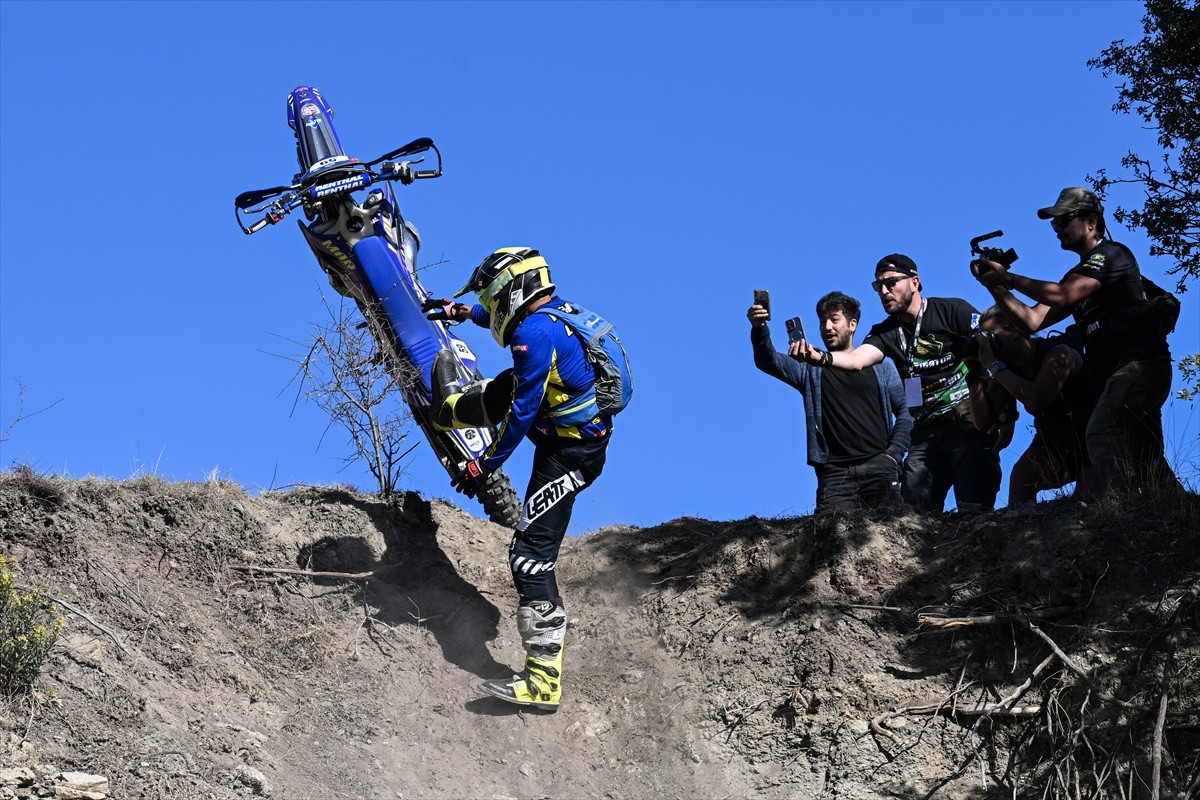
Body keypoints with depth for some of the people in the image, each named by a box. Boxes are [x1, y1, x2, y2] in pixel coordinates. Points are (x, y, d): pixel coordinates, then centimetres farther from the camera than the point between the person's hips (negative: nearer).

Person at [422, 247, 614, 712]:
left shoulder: (534, 333, -24)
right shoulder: (558, 308, 5)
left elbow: (522, 412, -22)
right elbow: (506, 318, 30)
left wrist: (489, 463, -12)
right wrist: (461, 312, 38)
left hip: (567, 455, -10)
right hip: (592, 430, 10)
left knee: (531, 556, -9)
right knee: (502, 389, 28)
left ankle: (543, 681, -11)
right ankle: (451, 407, 65)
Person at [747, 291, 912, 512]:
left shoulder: (880, 367, 15)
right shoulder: (810, 368, 15)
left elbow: (905, 411, 13)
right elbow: (769, 361, -2)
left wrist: (894, 453, -1)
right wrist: (759, 330, -22)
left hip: (878, 467, 0)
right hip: (834, 472, 0)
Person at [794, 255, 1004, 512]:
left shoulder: (952, 311, -1)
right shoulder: (886, 333, 11)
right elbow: (857, 359, -9)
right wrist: (819, 356, -31)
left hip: (970, 423, -5)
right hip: (926, 432, 5)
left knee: (974, 511, -13)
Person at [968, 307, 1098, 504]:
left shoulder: (1057, 353, -21)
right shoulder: (1007, 370, -3)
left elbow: (1038, 400, -40)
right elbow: (983, 422, -10)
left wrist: (994, 366, -34)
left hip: (1091, 440, -6)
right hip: (1054, 445, 6)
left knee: (1085, 505, -22)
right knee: (1021, 476, -16)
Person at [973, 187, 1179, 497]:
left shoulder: (1112, 253, -5)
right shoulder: (1078, 275, 22)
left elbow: (1063, 296, -20)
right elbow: (1033, 320, 12)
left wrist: (1009, 278, -13)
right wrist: (996, 287, 1)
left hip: (1139, 364, -10)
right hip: (1118, 373, 10)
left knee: (1101, 434, -27)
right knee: (1147, 463, 10)